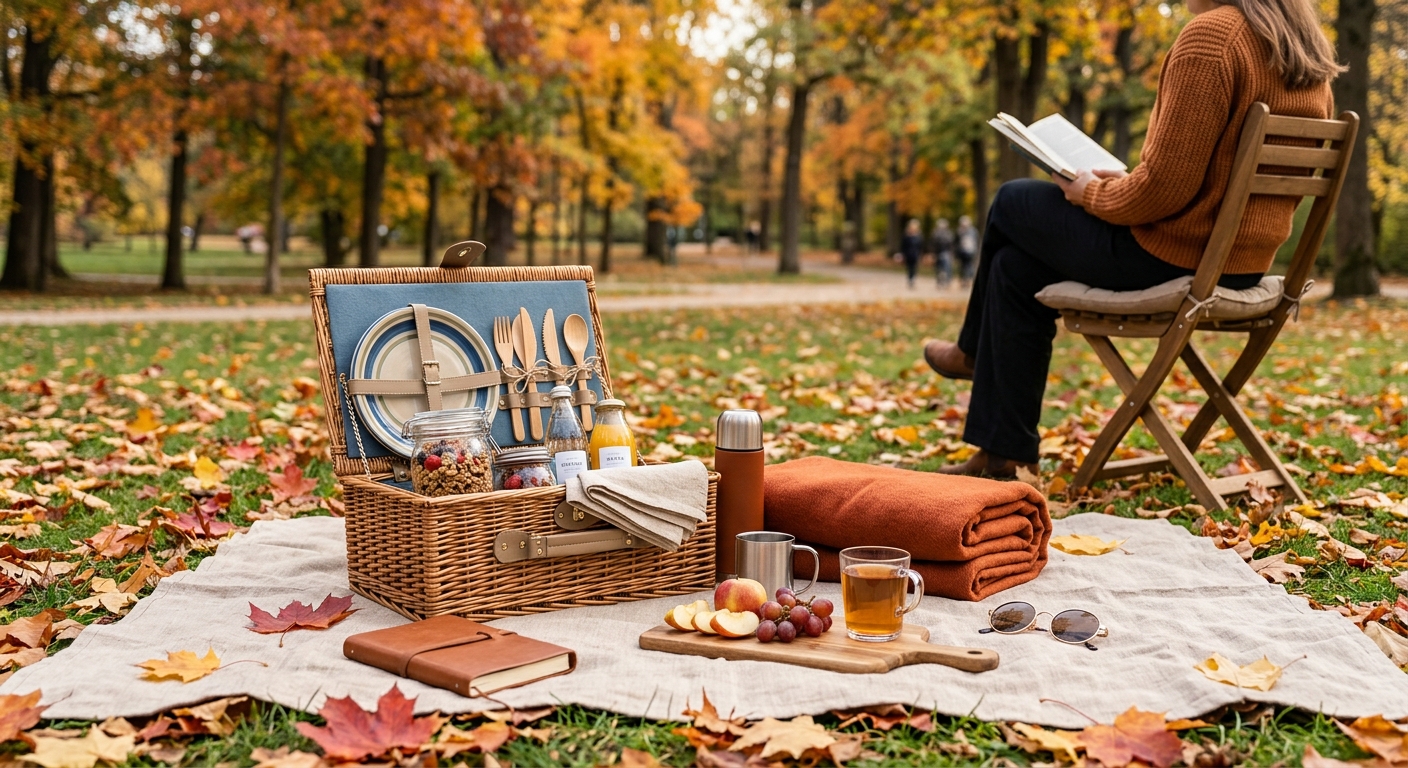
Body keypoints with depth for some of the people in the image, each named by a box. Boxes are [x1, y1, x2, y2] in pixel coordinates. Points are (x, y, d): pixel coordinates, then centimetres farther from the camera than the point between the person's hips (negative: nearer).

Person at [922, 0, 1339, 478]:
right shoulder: (1309, 51, 8)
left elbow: (1164, 186, -24)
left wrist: (1092, 193, -4)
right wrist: (1121, 183, 16)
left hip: (1172, 258, -9)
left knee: (1011, 203, 13)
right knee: (1016, 264, 17)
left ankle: (975, 352, 37)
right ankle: (1003, 451, 20)